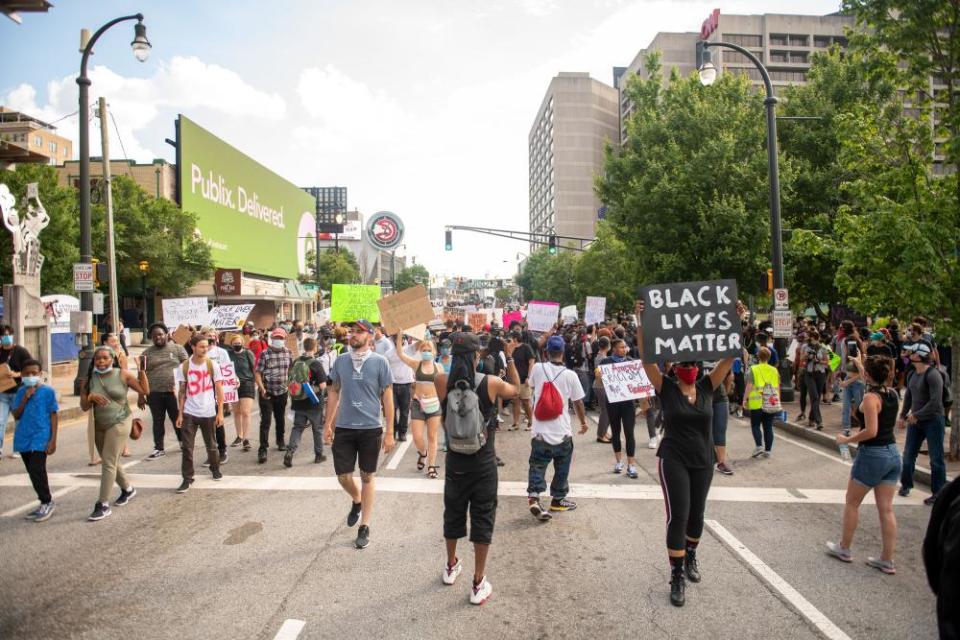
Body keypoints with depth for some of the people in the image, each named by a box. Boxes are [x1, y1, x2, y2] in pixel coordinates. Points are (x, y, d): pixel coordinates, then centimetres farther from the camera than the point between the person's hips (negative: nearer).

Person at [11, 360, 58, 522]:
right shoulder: (21, 391, 8)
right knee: (33, 472, 12)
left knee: (37, 470, -11)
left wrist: (53, 440, -9)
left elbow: (54, 416, -5)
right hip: (23, 438, 5)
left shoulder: (47, 391, -5)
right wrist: (25, 398, -10)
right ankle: (44, 503, 23)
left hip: (41, 437, -5)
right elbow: (16, 416, 4)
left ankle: (47, 503, 4)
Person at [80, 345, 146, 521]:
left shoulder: (123, 375, -9)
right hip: (99, 426, 6)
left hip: (118, 424, -6)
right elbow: (84, 406, -2)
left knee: (108, 463, -10)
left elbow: (144, 390, -7)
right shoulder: (89, 380, 1)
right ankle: (128, 489, 41)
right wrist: (91, 397, -18)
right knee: (111, 463, 19)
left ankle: (103, 505, -3)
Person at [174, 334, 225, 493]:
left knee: (211, 445, 12)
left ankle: (215, 469, 35)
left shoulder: (212, 365, -5)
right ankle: (187, 479, 8)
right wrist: (180, 413, -1)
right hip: (189, 413, 1)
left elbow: (219, 390, -2)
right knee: (187, 447, -1)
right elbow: (182, 392, 3)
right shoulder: (184, 367, -2)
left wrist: (220, 412, -7)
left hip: (208, 413, 0)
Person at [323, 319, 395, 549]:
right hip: (344, 427, 3)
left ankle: (364, 527, 22)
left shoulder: (380, 362, -7)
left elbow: (387, 397, -5)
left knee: (367, 477, 9)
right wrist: (328, 424, 7)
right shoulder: (341, 361, 2)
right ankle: (357, 501, 39)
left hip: (371, 428, -2)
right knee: (343, 476, 5)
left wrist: (389, 432, -7)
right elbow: (334, 392, 11)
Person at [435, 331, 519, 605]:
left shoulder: (442, 382, -12)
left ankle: (451, 567, 42)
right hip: (484, 465, -2)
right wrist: (510, 358, 13)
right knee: (482, 521, 9)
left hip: (455, 464, 2)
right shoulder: (492, 383, -14)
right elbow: (516, 389, 7)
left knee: (453, 515, 21)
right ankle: (479, 584, 16)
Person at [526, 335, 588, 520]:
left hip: (540, 430, 1)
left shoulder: (537, 368, -6)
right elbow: (578, 402, -1)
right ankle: (558, 499, 29)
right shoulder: (570, 375, -10)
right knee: (561, 468, 17)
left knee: (537, 466, 7)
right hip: (562, 432, -1)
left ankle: (533, 497, -12)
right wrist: (583, 422, 16)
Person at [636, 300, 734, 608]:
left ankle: (690, 557, 43)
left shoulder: (706, 387, 0)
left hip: (703, 462, 4)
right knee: (678, 516, -7)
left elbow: (729, 358, -6)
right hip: (673, 460, -4)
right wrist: (641, 323, -27)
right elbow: (647, 358, -19)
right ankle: (677, 576, 3)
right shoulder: (666, 388, -8)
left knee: (697, 514, 18)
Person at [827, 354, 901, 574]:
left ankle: (844, 548, 24)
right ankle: (887, 560, 14)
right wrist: (859, 365, 38)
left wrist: (846, 440, -12)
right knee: (886, 509, 10)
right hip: (893, 454, 7)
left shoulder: (870, 398, -19)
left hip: (871, 455, -7)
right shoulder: (893, 394, 4)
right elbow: (875, 384, 28)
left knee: (852, 503, 11)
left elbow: (871, 431, -25)